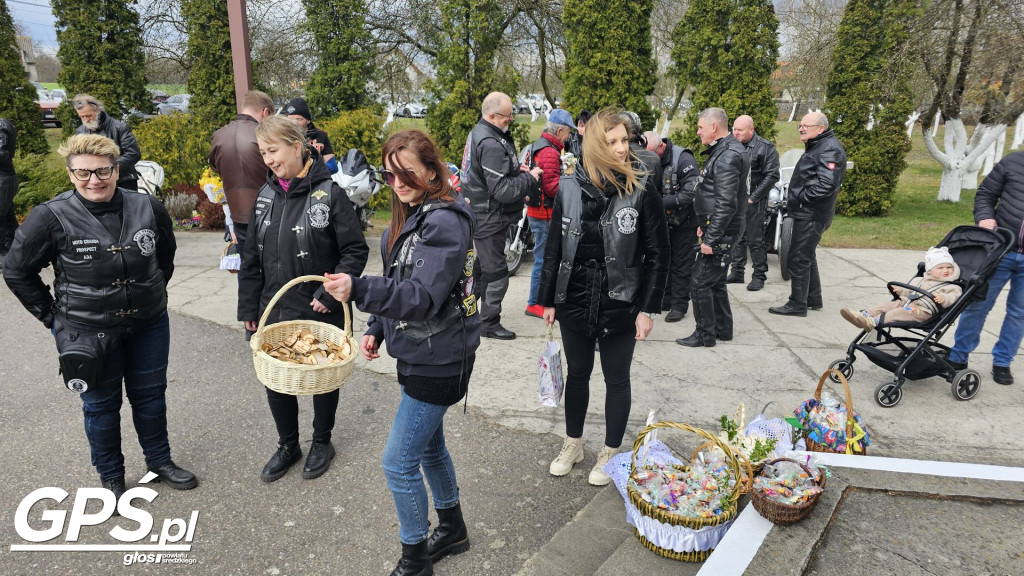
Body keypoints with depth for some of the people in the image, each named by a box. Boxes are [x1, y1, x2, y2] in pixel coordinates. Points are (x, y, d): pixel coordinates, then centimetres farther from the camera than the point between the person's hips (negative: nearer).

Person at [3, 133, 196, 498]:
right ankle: (111, 477, 32)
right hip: (89, 332, -2)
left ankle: (159, 461, 37)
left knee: (150, 395, 16)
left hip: (149, 324, 3)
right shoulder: (52, 218, -14)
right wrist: (52, 316, -2)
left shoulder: (148, 208, -7)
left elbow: (166, 256, 13)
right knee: (101, 403, 13)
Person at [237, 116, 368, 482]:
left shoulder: (329, 194, -14)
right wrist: (249, 307, 8)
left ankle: (322, 442, 36)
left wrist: (330, 294, -19)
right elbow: (251, 257, 9)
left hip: (320, 314, -4)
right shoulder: (266, 196, 3)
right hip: (275, 313, 5)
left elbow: (356, 251, -13)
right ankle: (287, 445, 35)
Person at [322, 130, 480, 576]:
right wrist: (378, 329, 6)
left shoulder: (445, 222, -21)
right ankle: (452, 530, 44)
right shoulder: (410, 216, 8)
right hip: (420, 355, 10)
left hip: (438, 361, -10)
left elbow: (424, 296, -29)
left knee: (399, 462, -1)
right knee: (429, 445, 23)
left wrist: (358, 289, -40)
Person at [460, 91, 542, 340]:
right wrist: (529, 178, -13)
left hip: (479, 213, 11)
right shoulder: (491, 144, -24)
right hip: (490, 218, -10)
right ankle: (489, 323, 13)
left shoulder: (478, 132, 9)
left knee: (480, 269, 21)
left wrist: (515, 168, 6)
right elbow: (502, 191, -27)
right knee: (496, 273, 1)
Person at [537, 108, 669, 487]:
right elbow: (554, 248, 4)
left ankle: (610, 453, 32)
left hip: (621, 305, -2)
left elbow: (658, 255, -7)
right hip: (574, 300, 3)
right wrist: (548, 299, 5)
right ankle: (572, 445, 38)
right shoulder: (570, 189, -4)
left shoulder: (642, 190, -11)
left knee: (616, 380, 12)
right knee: (577, 373, 18)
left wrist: (648, 308, -10)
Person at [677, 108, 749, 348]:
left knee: (699, 282, -4)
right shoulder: (722, 150, 13)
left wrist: (710, 238, -24)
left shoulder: (728, 157, -20)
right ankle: (723, 328, 30)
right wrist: (705, 225, 22)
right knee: (715, 280, 19)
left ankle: (705, 334, 7)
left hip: (721, 231, -11)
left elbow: (726, 204, -25)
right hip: (720, 229, 11)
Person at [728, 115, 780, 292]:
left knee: (755, 240, 0)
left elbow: (771, 176, -10)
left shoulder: (765, 148, -7)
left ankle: (759, 275, 10)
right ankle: (737, 272, 22)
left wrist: (753, 198, -13)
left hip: (753, 202, -5)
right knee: (737, 239, 12)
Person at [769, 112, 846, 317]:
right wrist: (794, 200, 12)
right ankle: (814, 299, 29)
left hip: (811, 215, -11)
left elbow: (827, 184, -27)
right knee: (806, 256, 18)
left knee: (799, 257, -7)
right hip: (806, 213, 11)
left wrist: (801, 197, -18)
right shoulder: (816, 147, 18)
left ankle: (797, 304, -1)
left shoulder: (830, 149, -16)